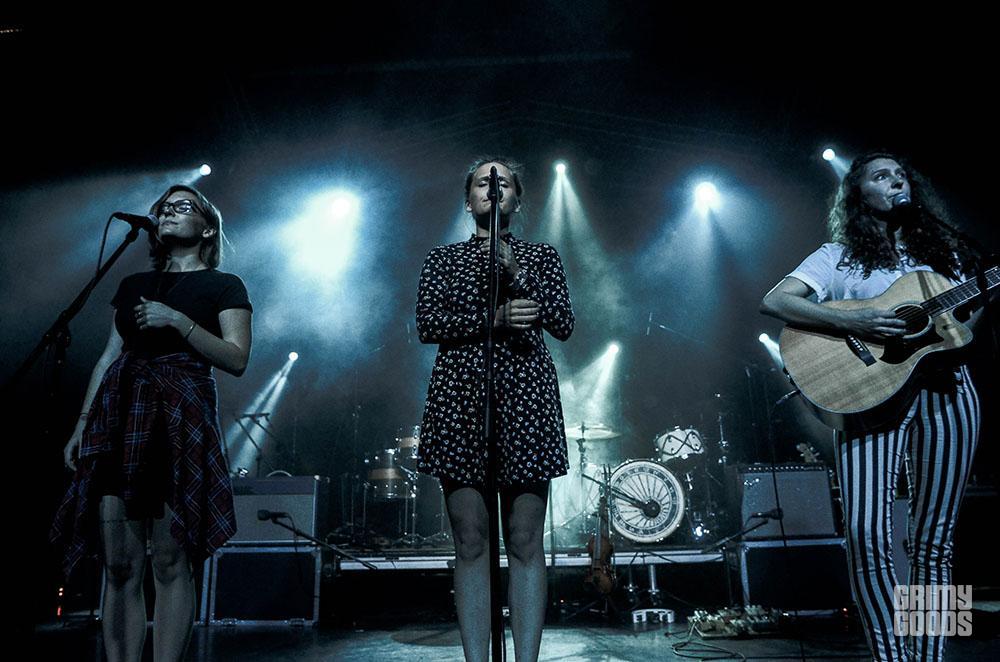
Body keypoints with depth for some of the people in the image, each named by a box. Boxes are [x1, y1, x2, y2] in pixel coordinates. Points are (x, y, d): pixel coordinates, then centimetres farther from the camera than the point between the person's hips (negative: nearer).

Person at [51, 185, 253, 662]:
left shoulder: (223, 286, 7)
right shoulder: (133, 285, 22)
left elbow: (236, 359, -5)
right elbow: (108, 358, 19)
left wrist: (177, 321, -13)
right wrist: (82, 425, 10)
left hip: (179, 418, -4)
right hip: (121, 416, 5)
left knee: (170, 561, -7)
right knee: (119, 563, 1)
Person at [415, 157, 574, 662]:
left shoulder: (541, 256, 16)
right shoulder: (443, 258, 16)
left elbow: (563, 325, 4)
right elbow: (427, 324, 2)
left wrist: (517, 273, -7)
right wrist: (494, 318, -10)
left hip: (525, 397, 0)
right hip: (461, 397, 0)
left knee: (525, 540, -2)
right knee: (470, 539, -1)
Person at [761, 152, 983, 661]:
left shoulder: (941, 251, 21)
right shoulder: (839, 256, 8)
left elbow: (970, 318, 19)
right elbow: (773, 301, -7)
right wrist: (851, 322, -18)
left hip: (946, 390, 4)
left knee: (933, 539, 3)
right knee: (866, 533, -15)